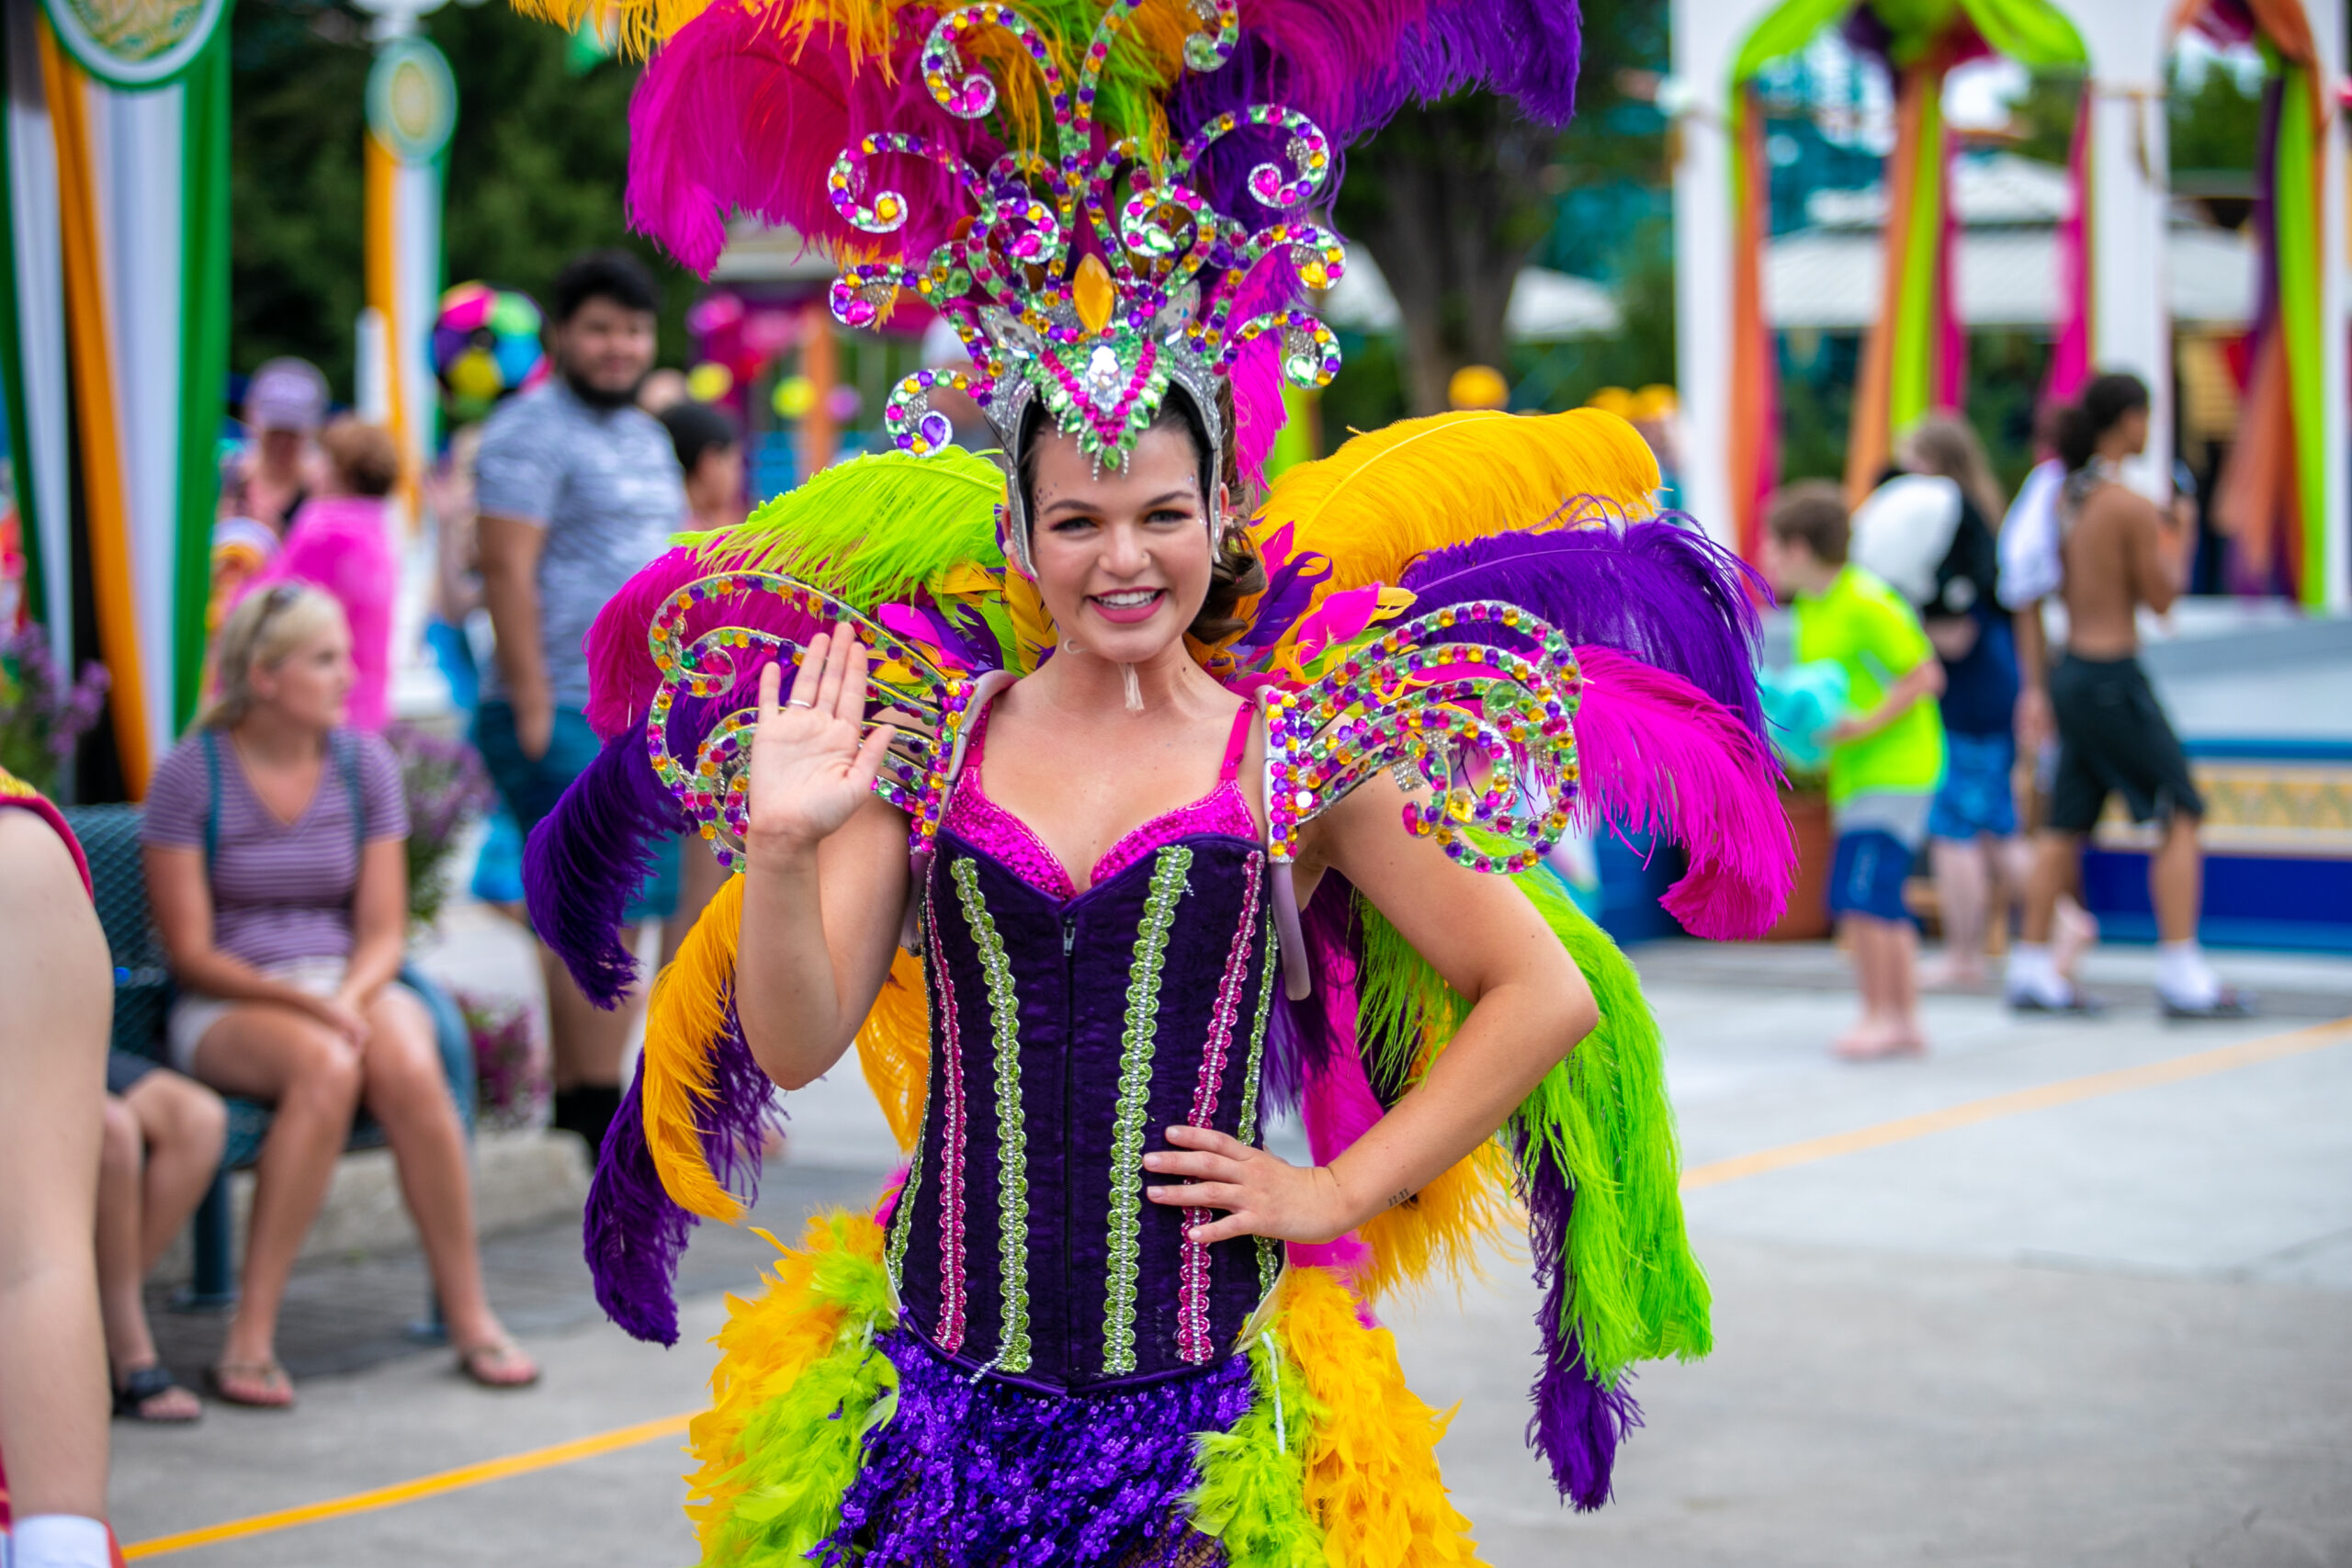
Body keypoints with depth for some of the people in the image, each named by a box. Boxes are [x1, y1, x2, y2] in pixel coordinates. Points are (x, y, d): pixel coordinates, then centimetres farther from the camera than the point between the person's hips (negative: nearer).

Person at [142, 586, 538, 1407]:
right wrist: (303, 1001, -21)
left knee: (409, 1066, -33)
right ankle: (251, 1337, -32)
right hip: (226, 1008, -3)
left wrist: (350, 999, -17)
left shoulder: (364, 763, 4)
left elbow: (383, 931, 4)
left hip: (351, 986, 3)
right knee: (325, 1066, -37)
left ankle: (469, 1315, -23)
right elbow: (191, 954, -8)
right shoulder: (190, 775, -7)